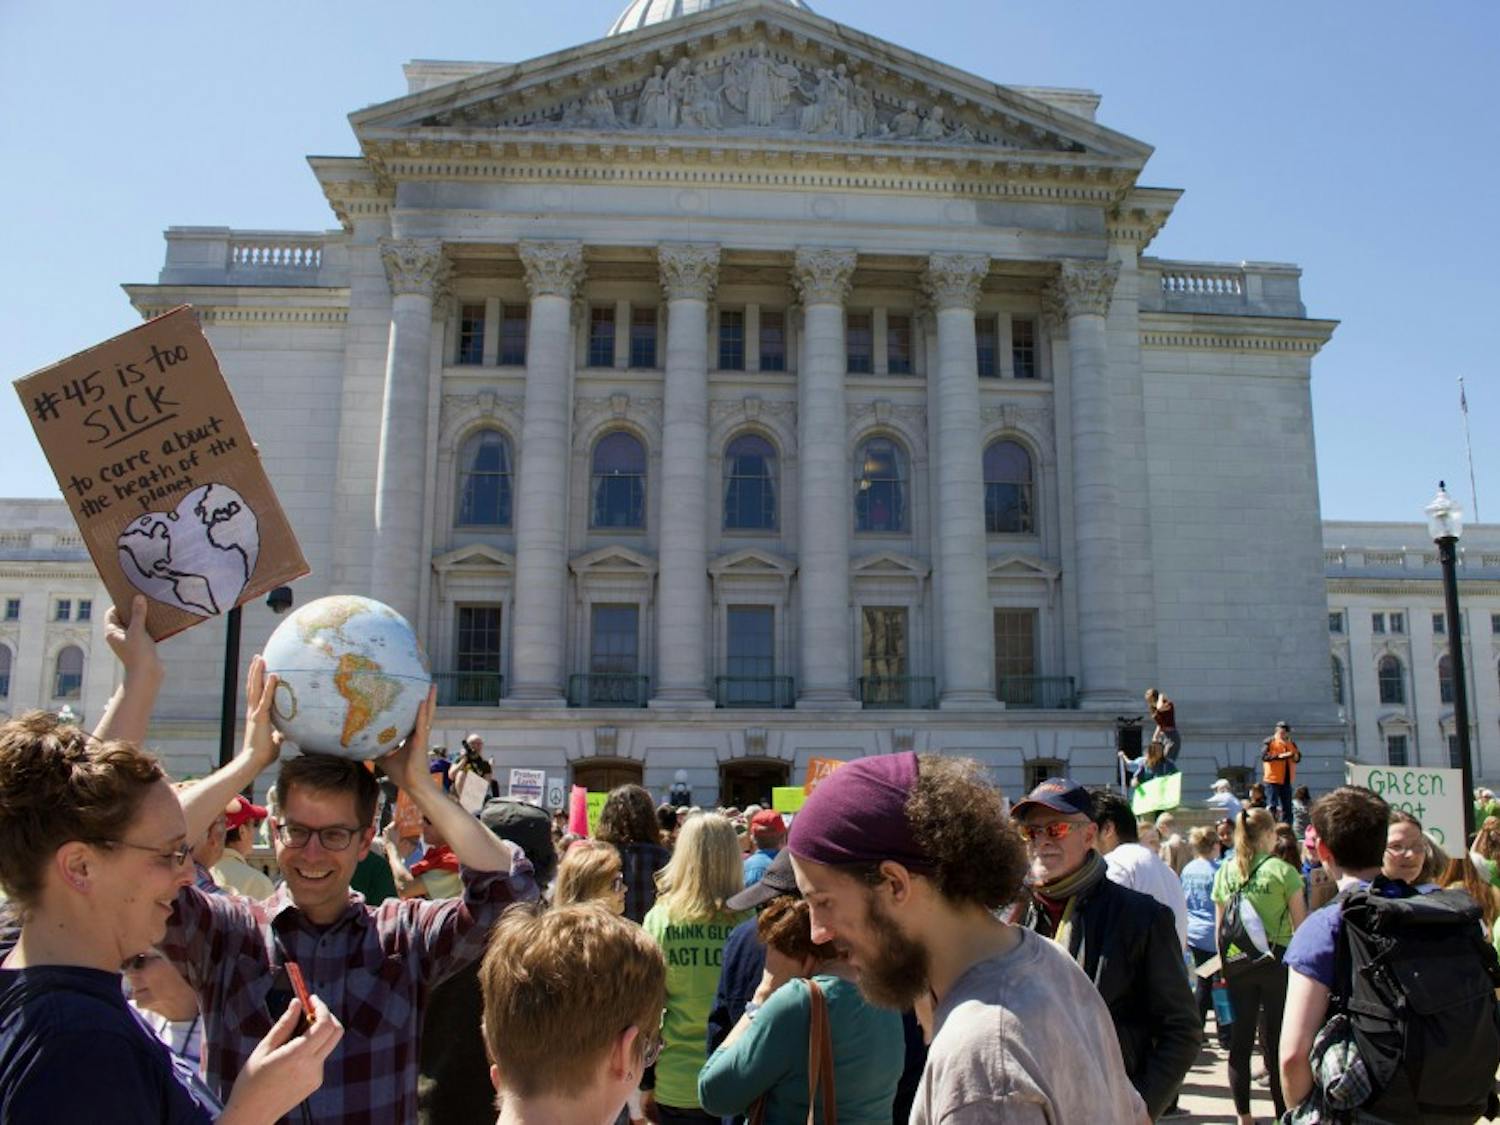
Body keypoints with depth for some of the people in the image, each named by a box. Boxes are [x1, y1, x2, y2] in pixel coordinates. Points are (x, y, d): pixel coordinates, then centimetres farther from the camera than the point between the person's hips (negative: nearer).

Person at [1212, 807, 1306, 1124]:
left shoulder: (1225, 872, 3)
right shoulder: (1282, 870, -8)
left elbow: (1219, 925, 7)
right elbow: (1300, 923, -8)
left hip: (1237, 963, 3)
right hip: (1276, 959, -3)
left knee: (1240, 1040, 9)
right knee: (1277, 1039, 5)